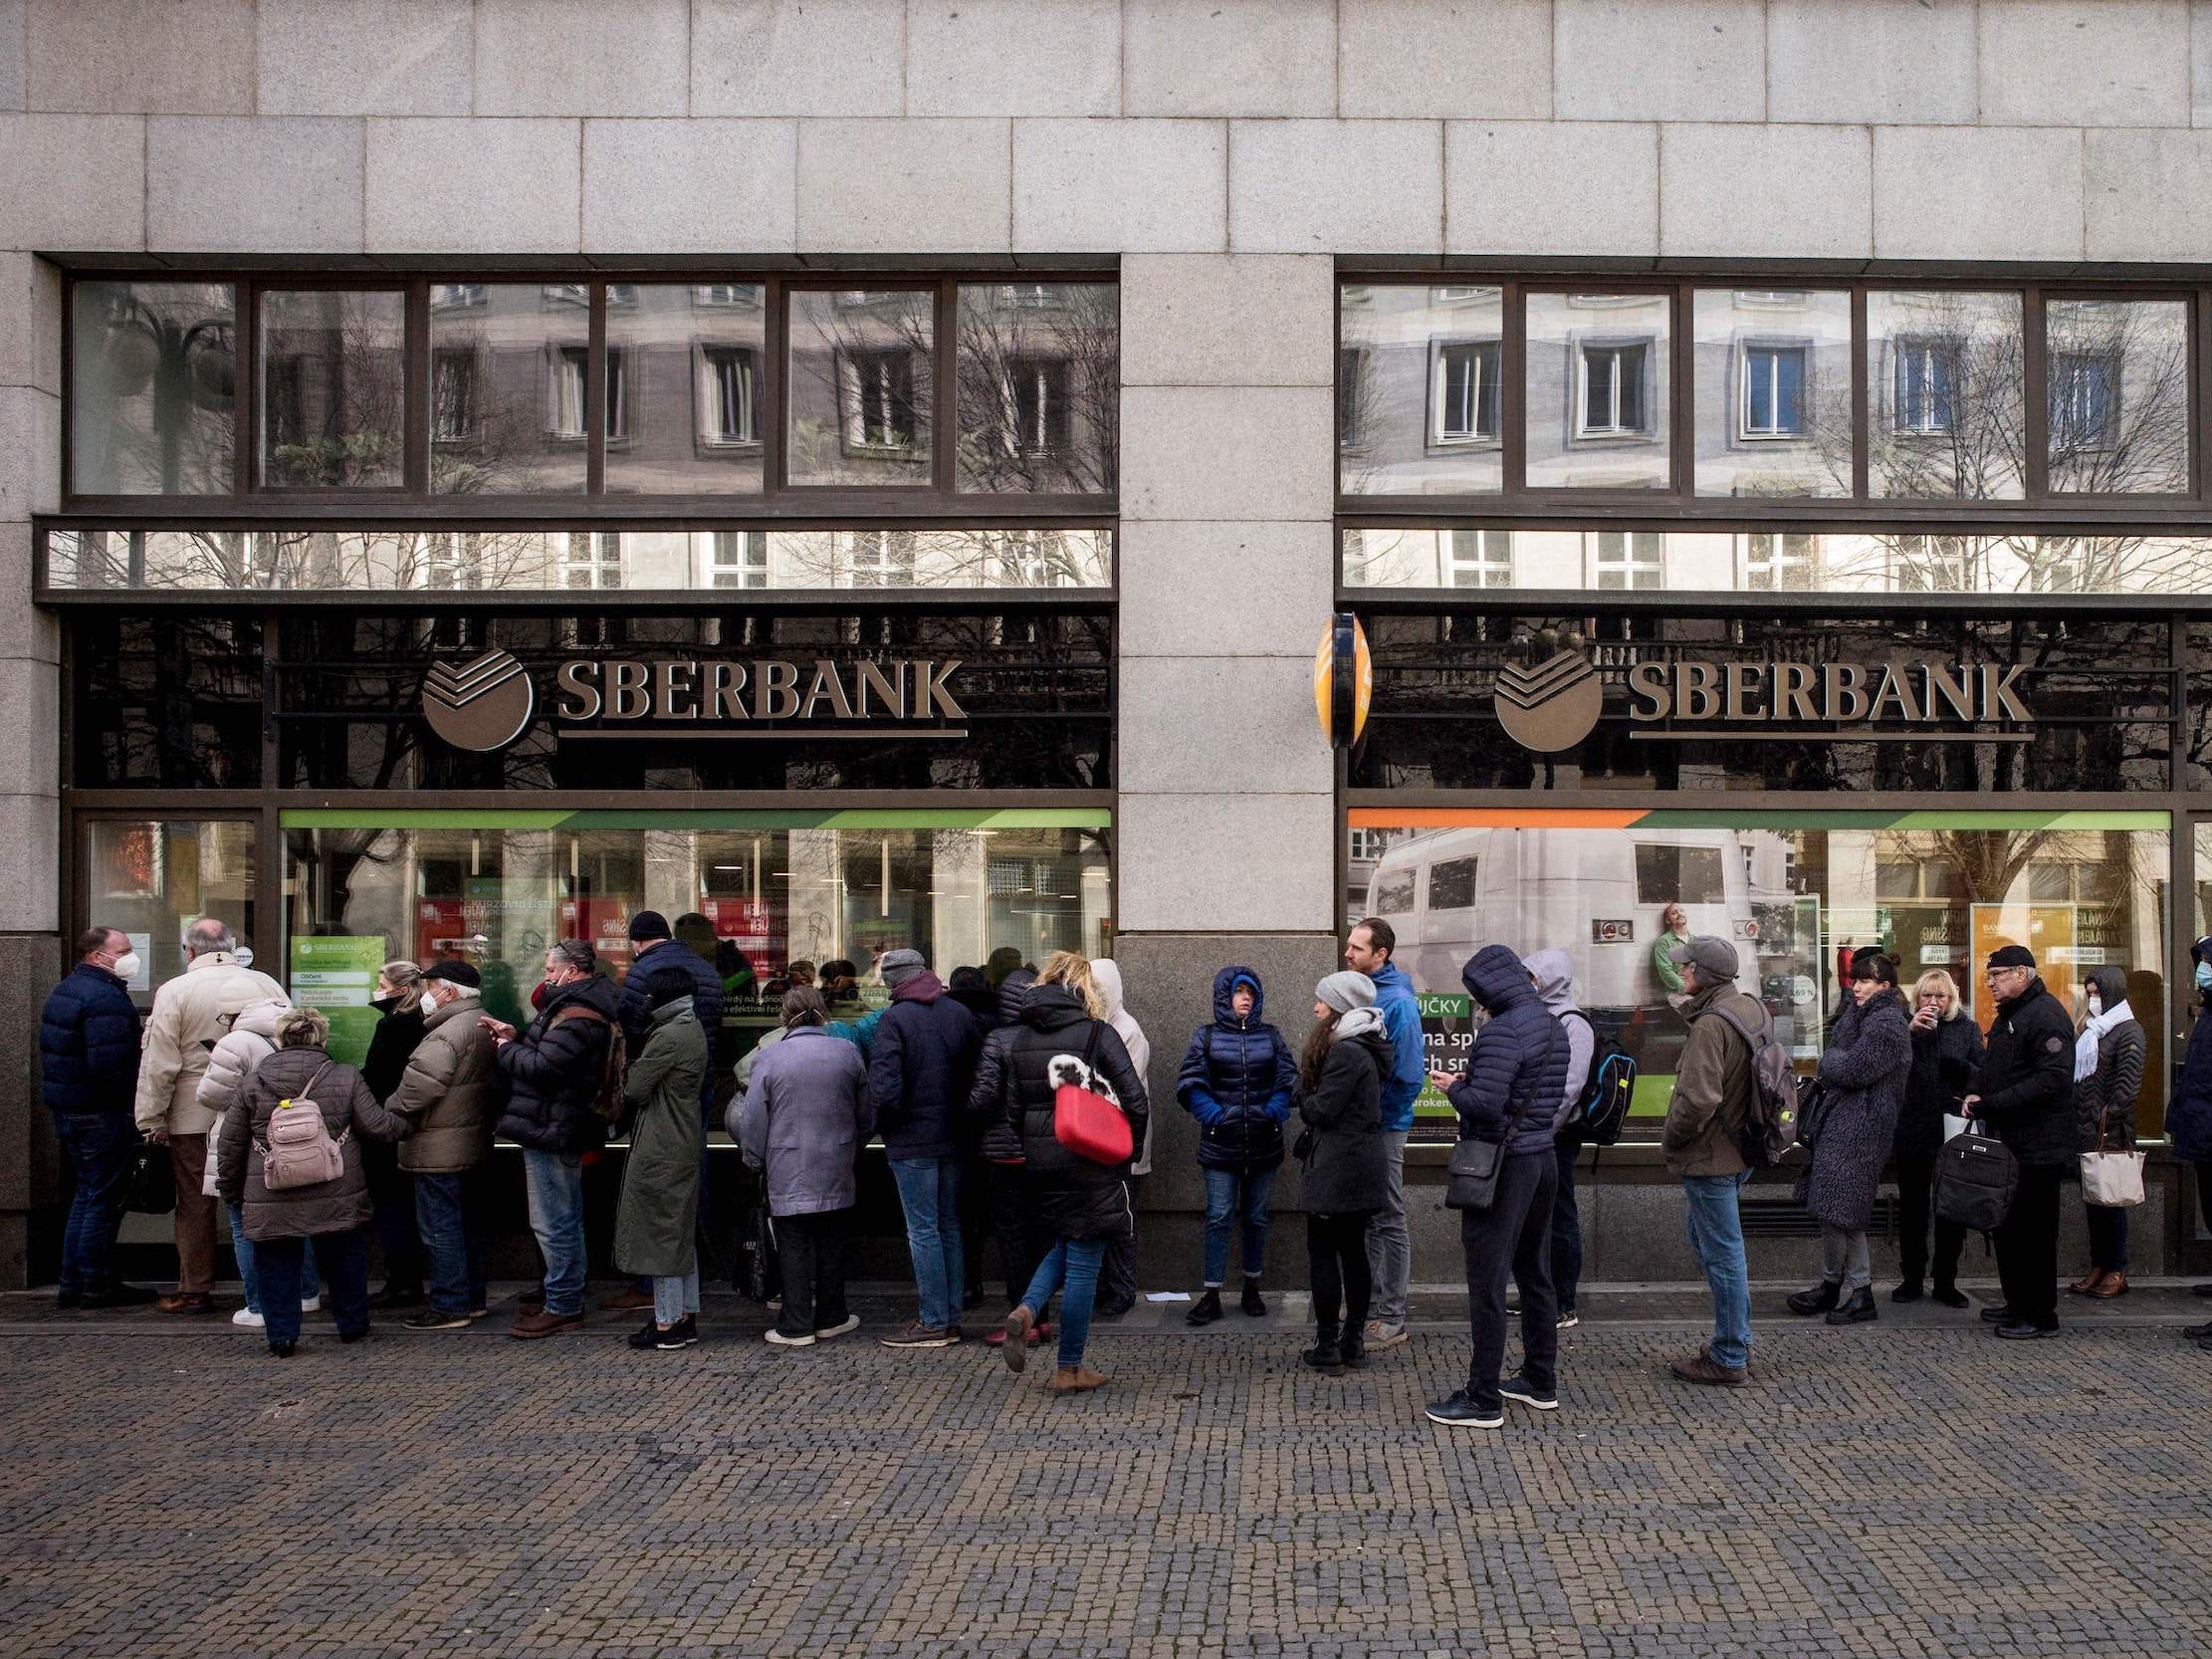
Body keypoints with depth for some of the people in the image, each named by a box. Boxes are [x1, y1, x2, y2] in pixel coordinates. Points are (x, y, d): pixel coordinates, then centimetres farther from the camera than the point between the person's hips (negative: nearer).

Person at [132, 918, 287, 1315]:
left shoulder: (175, 991, -7)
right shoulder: (267, 986, 2)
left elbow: (159, 1063, -8)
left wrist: (151, 1119, 0)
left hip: (193, 1117, -3)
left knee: (195, 1203, 7)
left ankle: (195, 1291, 13)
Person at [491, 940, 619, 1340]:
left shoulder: (577, 1017, -21)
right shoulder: (579, 1006, 15)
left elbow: (541, 1066, -24)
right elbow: (551, 1051, 19)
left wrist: (506, 1049, -6)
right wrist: (516, 1036, 6)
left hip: (550, 1131, -12)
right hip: (563, 1130, 12)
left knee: (553, 1224, -4)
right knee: (565, 1221, 19)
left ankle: (563, 1307, 3)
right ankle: (567, 1301, 29)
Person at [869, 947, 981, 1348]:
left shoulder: (895, 1020, -13)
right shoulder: (959, 1014, 4)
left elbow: (884, 1089, -21)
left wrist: (885, 1120, -2)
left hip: (912, 1139, -6)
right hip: (952, 1137, 6)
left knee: (923, 1230, 0)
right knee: (949, 1226, 14)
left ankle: (934, 1323, 4)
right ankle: (951, 1317, 20)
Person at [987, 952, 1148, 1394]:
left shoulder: (1020, 1037, 4)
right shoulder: (1097, 1033, -8)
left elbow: (1011, 1107, 3)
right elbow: (1136, 1102, -12)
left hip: (1040, 1160, 5)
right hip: (1089, 1162, -5)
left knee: (1064, 1245, 24)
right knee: (1083, 1265, 5)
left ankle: (1025, 1311, 0)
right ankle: (1069, 1369, 12)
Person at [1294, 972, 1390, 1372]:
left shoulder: (1345, 1052, -18)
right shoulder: (1365, 1049, 12)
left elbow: (1321, 1111, -18)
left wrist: (1302, 1091, 0)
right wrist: (1310, 1093, 5)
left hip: (1337, 1170, -9)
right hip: (1364, 1166, 9)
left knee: (1322, 1252, -1)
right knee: (1353, 1250, 12)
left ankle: (1328, 1345, 2)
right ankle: (1354, 1342, 16)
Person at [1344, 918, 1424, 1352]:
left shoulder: (1398, 1003, -17)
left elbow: (1408, 1075, -20)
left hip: (1383, 1128, -8)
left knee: (1389, 1222, 1)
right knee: (1365, 1218, 15)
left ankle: (1391, 1319, 9)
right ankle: (1369, 1306, 26)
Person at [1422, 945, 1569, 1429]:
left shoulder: (1502, 1033, -19)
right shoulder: (1552, 1026, 10)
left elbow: (1485, 1104, -26)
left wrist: (1454, 1087, -6)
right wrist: (1472, 1080, 12)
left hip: (1504, 1165, -9)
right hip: (1543, 1157, 9)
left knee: (1487, 1284, -3)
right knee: (1535, 1275, 19)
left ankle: (1483, 1400, 2)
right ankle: (1540, 1381, 30)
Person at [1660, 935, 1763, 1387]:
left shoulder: (1710, 1024, -23)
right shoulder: (1752, 1008, 7)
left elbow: (1698, 1099, -29)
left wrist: (1670, 1142, -14)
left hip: (1710, 1157, -10)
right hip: (1743, 1146, 10)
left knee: (1722, 1253, -1)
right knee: (1706, 1240, 22)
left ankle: (1729, 1359, 9)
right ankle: (1737, 1342, 29)